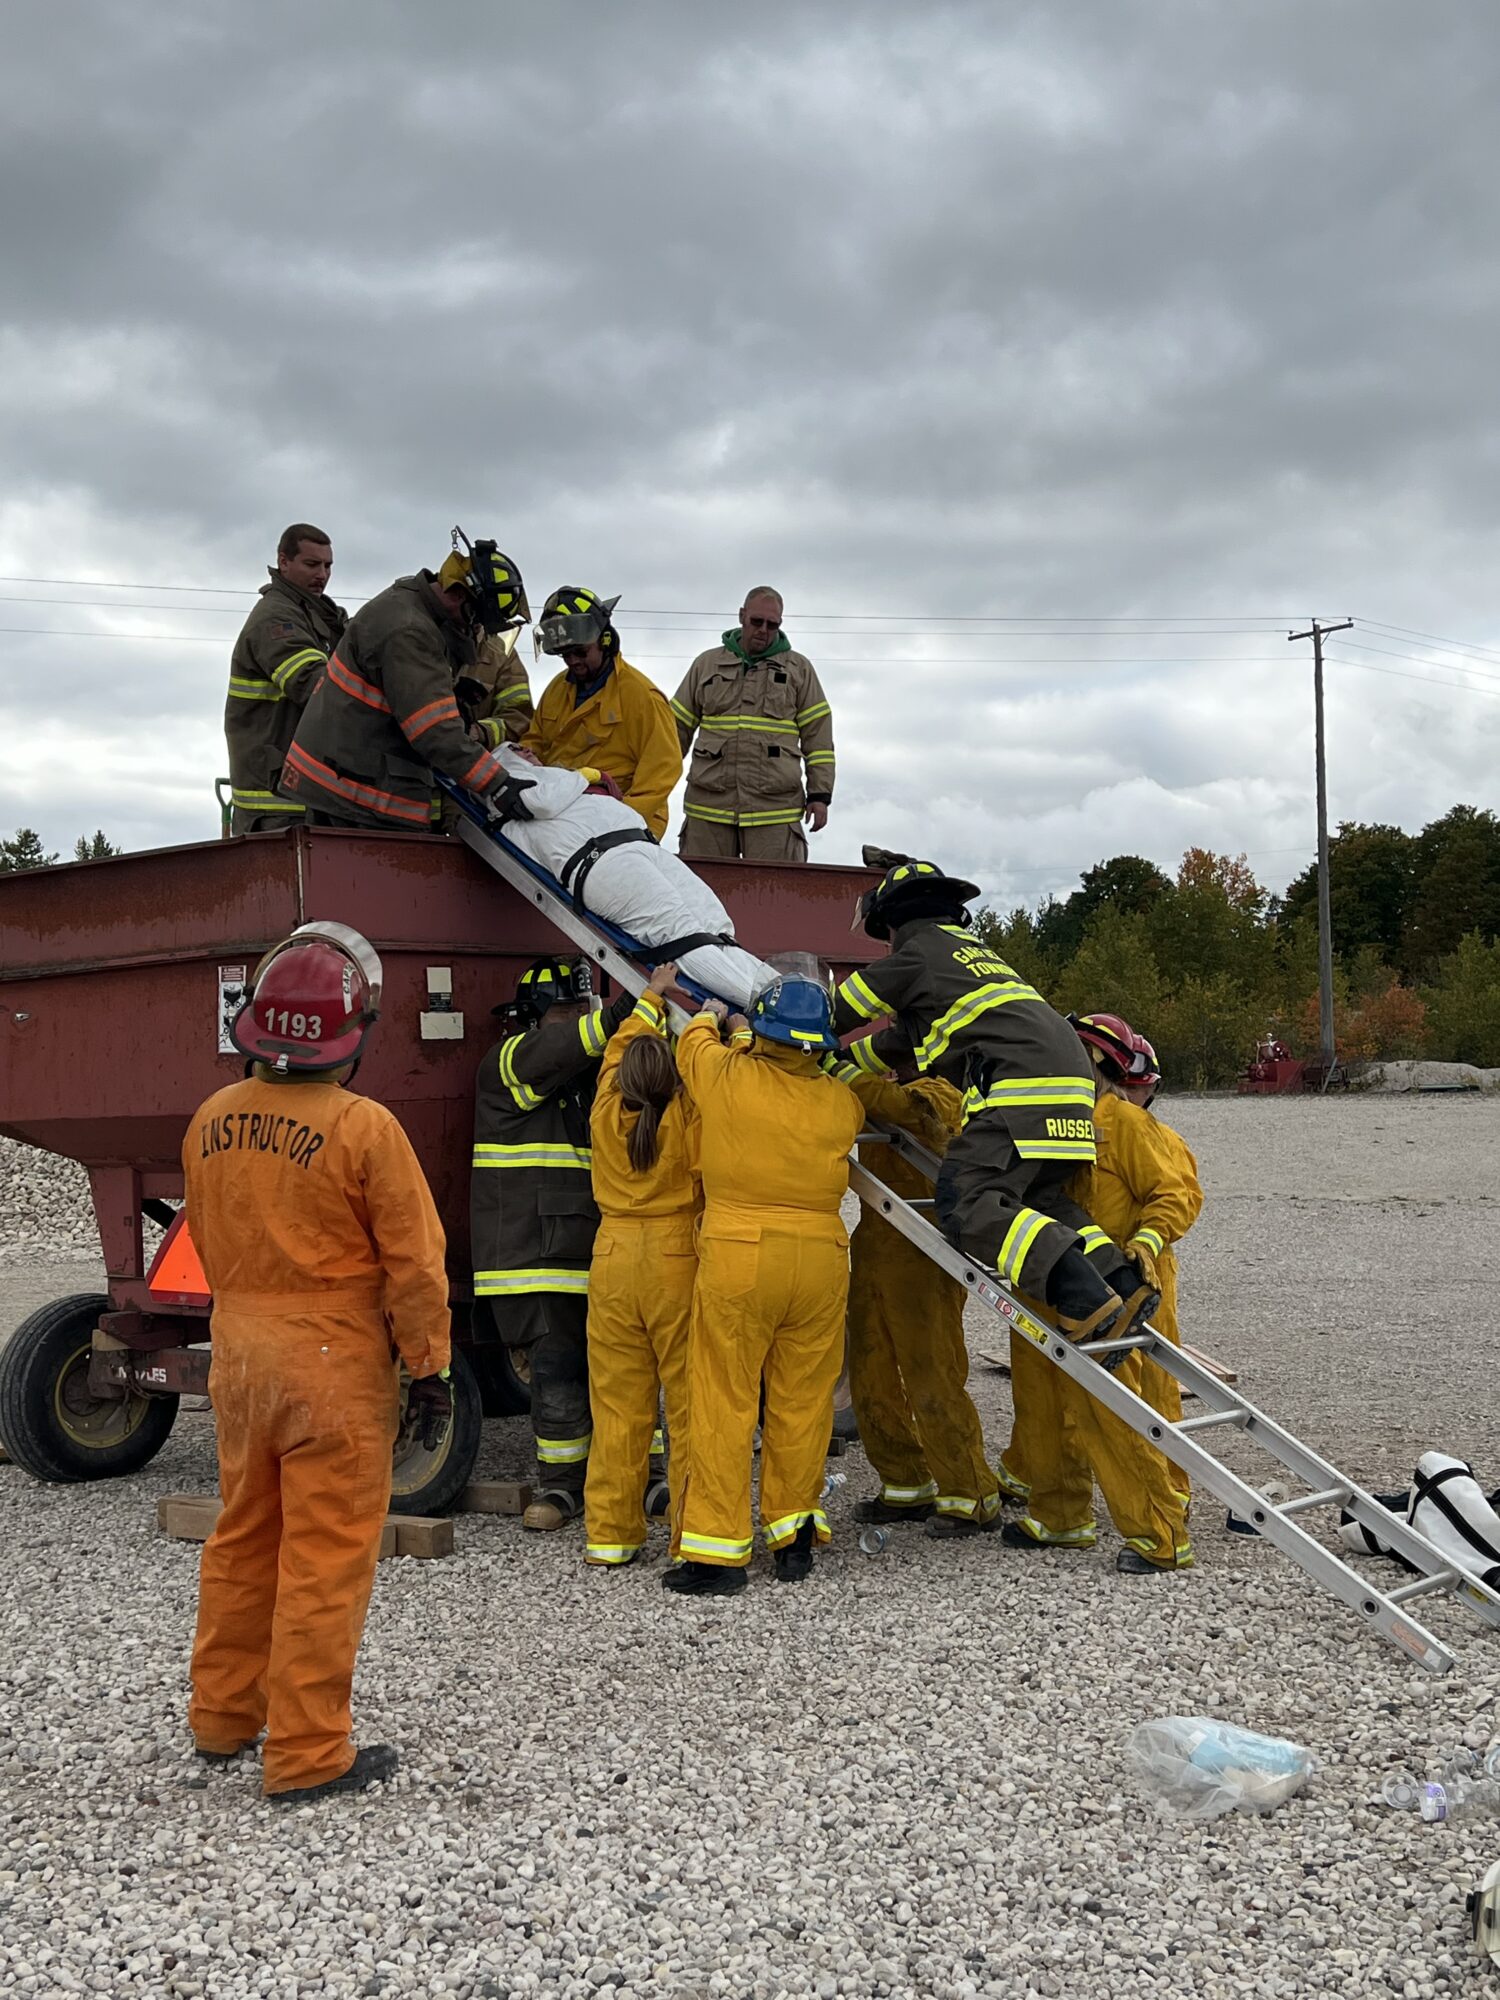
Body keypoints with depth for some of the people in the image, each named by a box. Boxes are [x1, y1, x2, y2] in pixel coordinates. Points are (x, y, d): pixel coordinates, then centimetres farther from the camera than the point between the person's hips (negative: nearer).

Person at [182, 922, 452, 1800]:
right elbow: (414, 1262, -14)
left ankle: (224, 1718, 33)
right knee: (324, 1560, 2)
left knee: (243, 1540, 20)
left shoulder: (212, 1119, 0)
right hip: (336, 1363, -6)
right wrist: (431, 1369, -5)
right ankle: (307, 1754, 9)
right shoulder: (364, 1128, -18)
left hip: (238, 1353, 6)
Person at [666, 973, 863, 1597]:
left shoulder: (728, 1078, -6)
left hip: (739, 1259, -3)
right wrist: (747, 1041, 34)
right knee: (802, 1403, 11)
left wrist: (711, 1016, 39)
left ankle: (715, 1549, 2)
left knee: (723, 1405, 1)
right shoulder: (841, 1104, 4)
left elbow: (693, 1042, 16)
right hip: (821, 1259, 3)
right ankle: (794, 1532, 19)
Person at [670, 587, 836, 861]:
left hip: (775, 809, -1)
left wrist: (820, 795, 2)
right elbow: (678, 728, 18)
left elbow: (818, 735, 9)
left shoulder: (799, 669, 12)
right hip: (708, 807, 2)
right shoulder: (706, 664, 15)